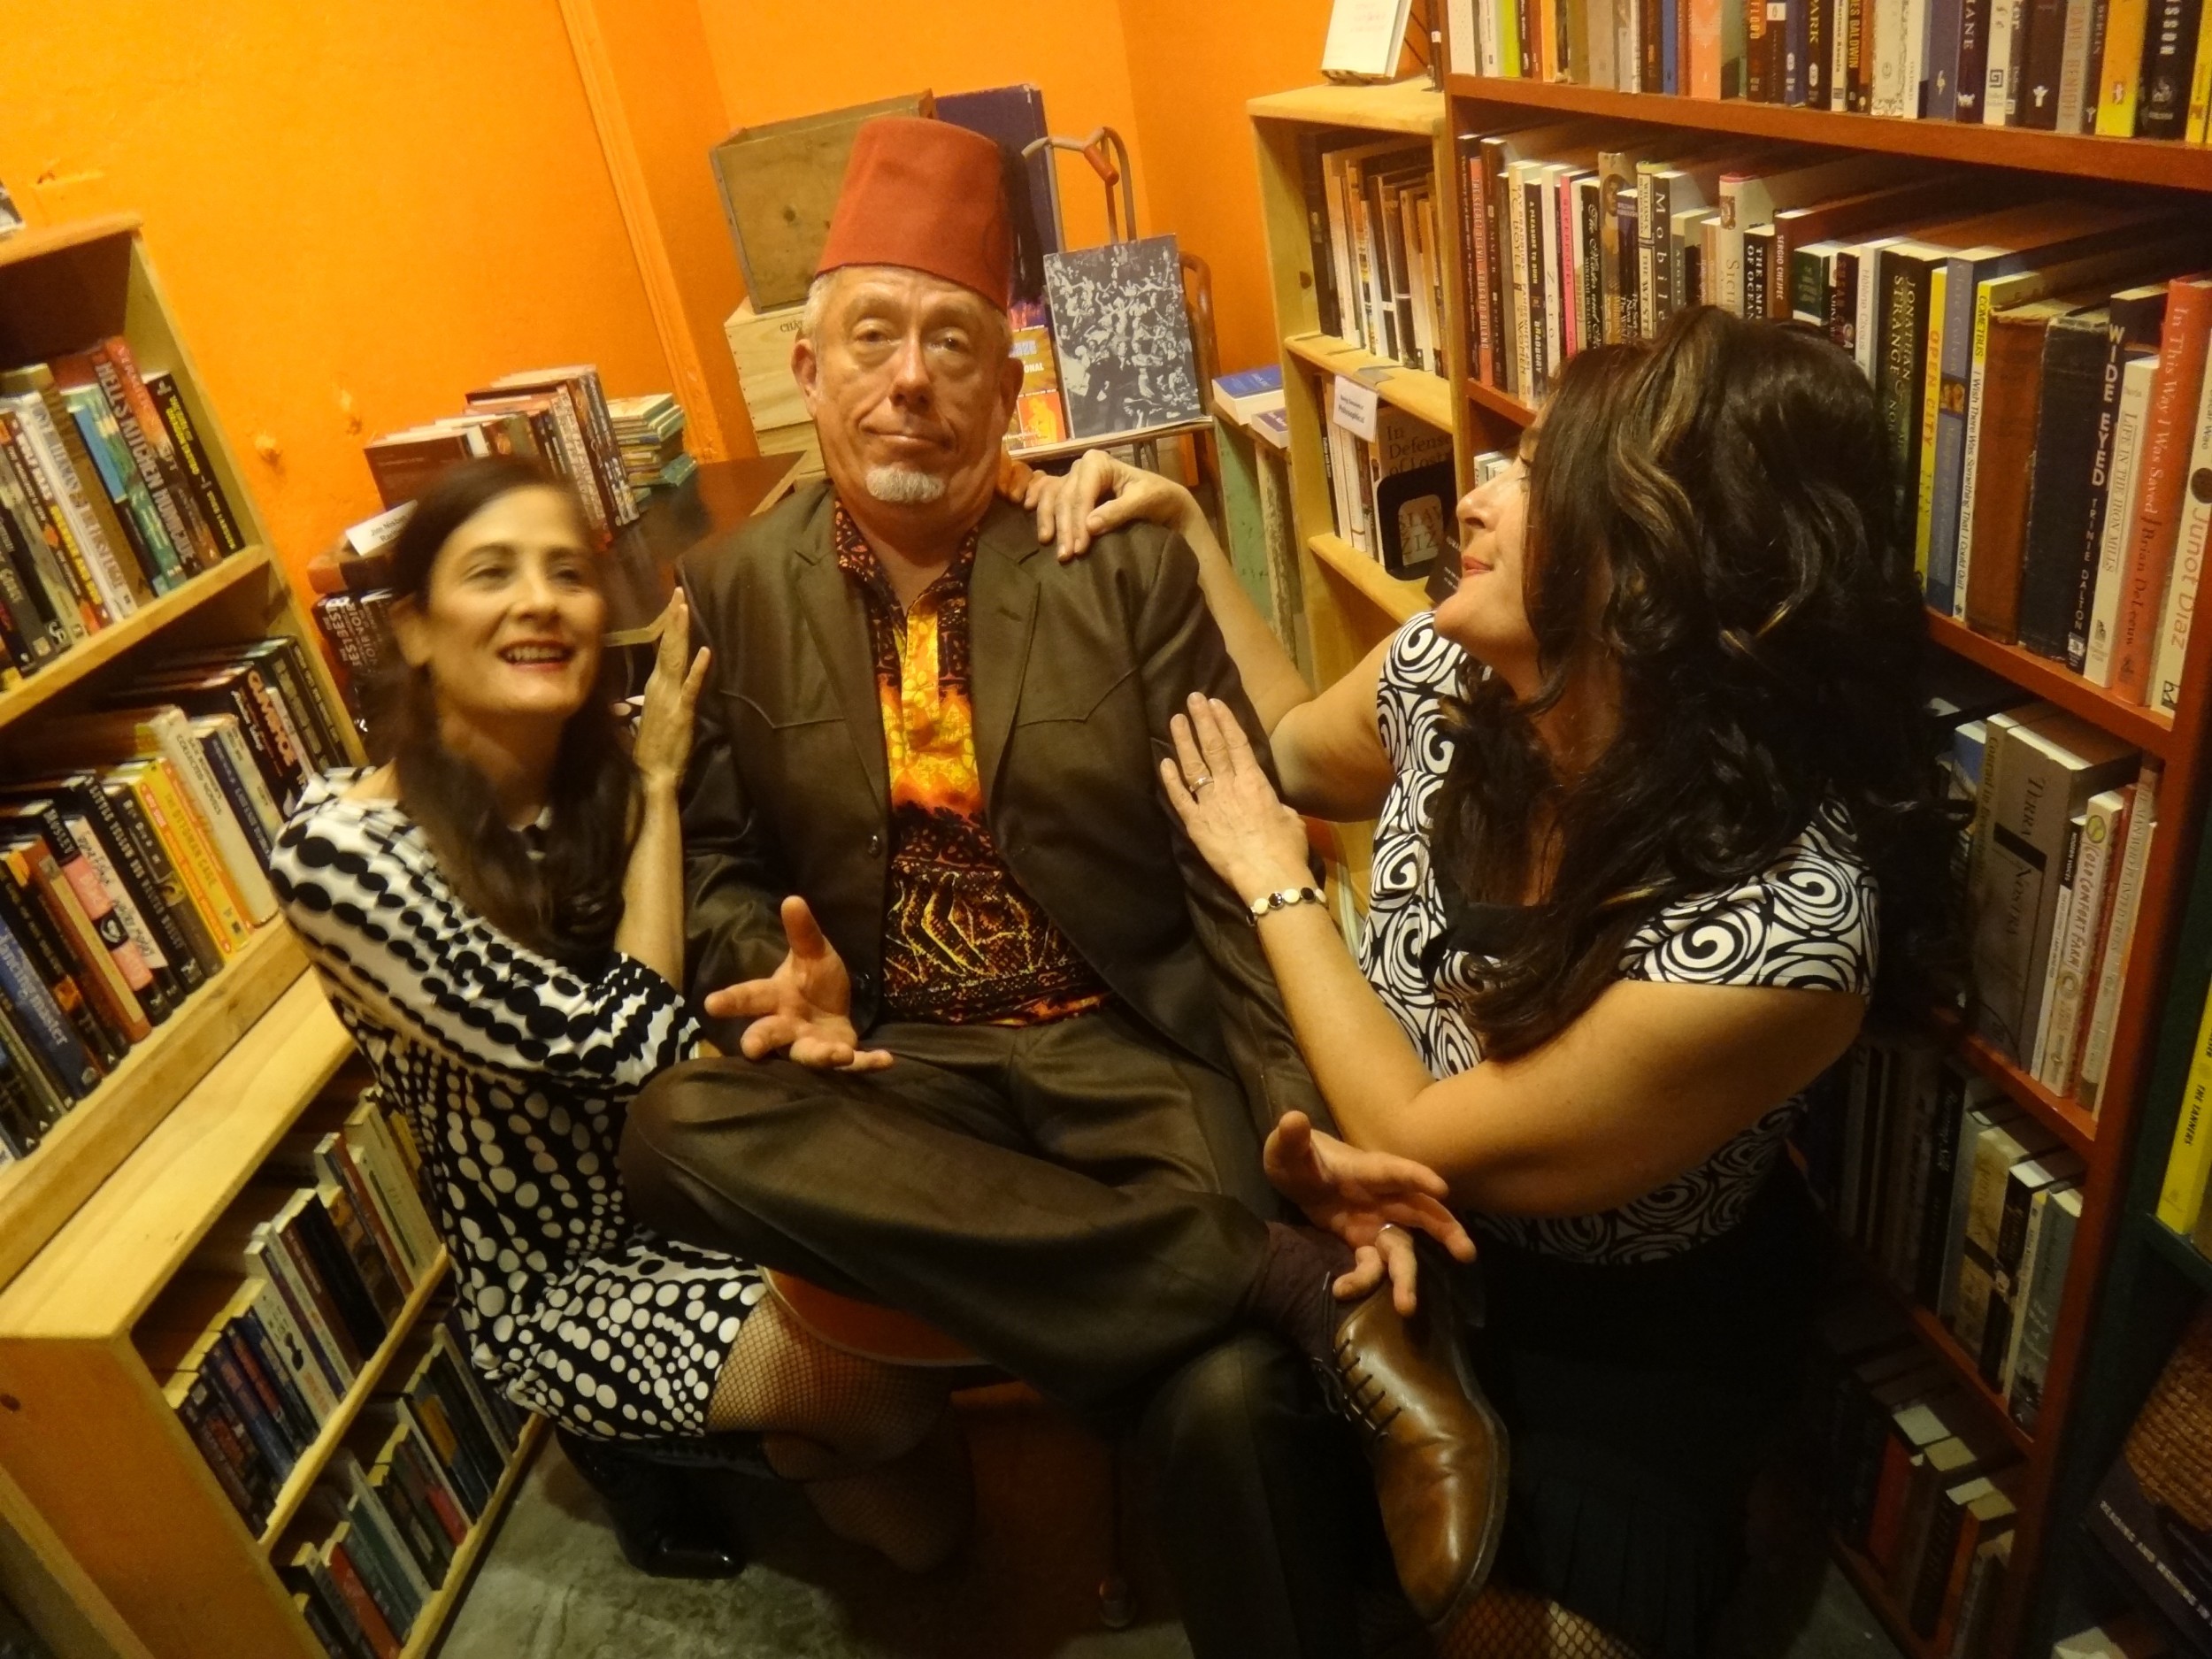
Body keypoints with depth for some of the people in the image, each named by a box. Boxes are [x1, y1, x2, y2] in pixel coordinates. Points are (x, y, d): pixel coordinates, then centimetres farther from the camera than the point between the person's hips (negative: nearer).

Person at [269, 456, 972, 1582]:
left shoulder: (605, 776, -5)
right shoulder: (341, 851, -22)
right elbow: (622, 1046, -26)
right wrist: (660, 786, -18)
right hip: (567, 1277, -4)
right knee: (893, 1374, -21)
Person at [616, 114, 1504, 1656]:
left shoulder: (1130, 565, -2)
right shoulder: (731, 592, 4)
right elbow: (716, 857, 12)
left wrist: (1315, 1125, -18)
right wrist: (780, 980, -12)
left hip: (1130, 1047, -3)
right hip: (891, 1061, 3)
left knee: (1231, 1396, -30)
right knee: (681, 1128, -31)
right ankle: (1304, 1290, -29)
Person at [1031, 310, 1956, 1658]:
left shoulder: (1784, 920, -36)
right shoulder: (1461, 675, -17)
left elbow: (1425, 1142, -25)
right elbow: (1302, 749, 9)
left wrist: (1272, 880, -15)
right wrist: (1185, 530, -1)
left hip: (1617, 1330, -4)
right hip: (1408, 1237, 5)